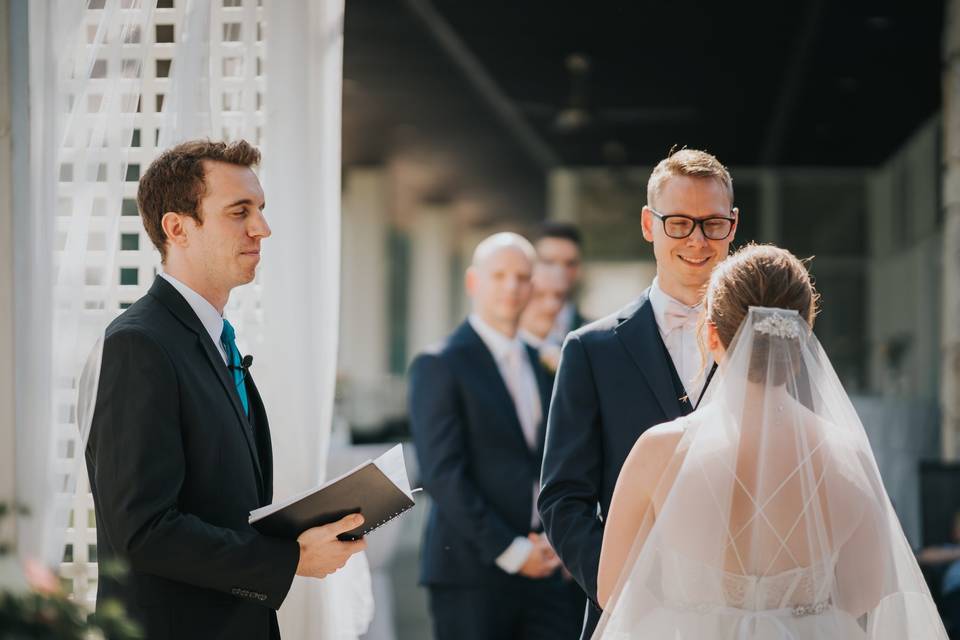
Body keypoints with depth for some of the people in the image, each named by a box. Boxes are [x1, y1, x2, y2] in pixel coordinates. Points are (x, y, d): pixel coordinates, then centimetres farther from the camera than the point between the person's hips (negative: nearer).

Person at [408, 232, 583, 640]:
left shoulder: (540, 362, 17)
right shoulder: (440, 365, -5)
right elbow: (441, 473, -13)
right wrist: (509, 551, -15)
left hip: (542, 570, 6)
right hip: (472, 573, -6)